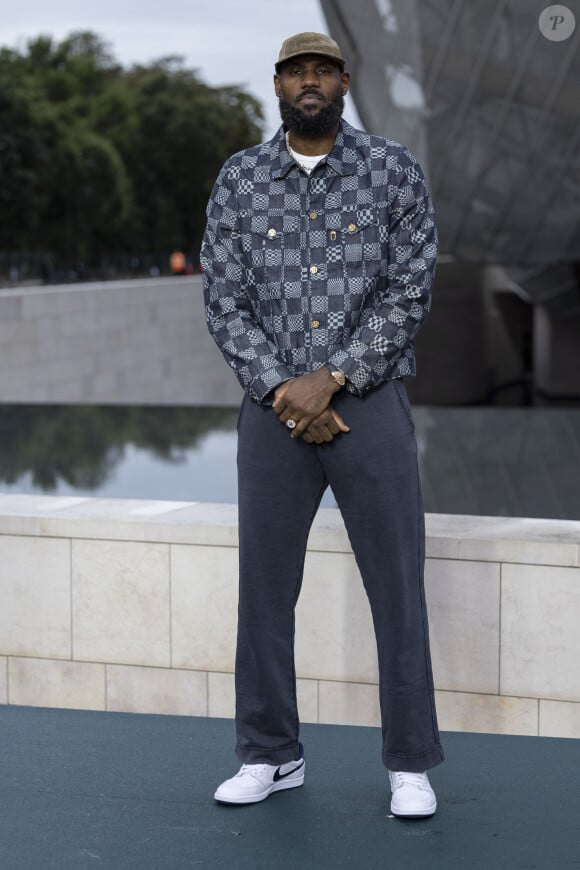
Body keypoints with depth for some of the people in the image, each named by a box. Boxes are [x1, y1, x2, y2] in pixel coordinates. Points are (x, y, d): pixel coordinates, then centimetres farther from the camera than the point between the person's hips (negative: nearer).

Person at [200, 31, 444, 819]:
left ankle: (411, 763, 10)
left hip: (370, 404, -2)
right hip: (274, 410, 2)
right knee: (265, 585, 6)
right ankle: (271, 754, 19)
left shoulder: (395, 172, -1)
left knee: (397, 585, 0)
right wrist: (283, 390, -12)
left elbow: (410, 294, -7)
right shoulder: (239, 179, 4)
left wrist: (330, 380, -15)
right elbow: (224, 303, 0)